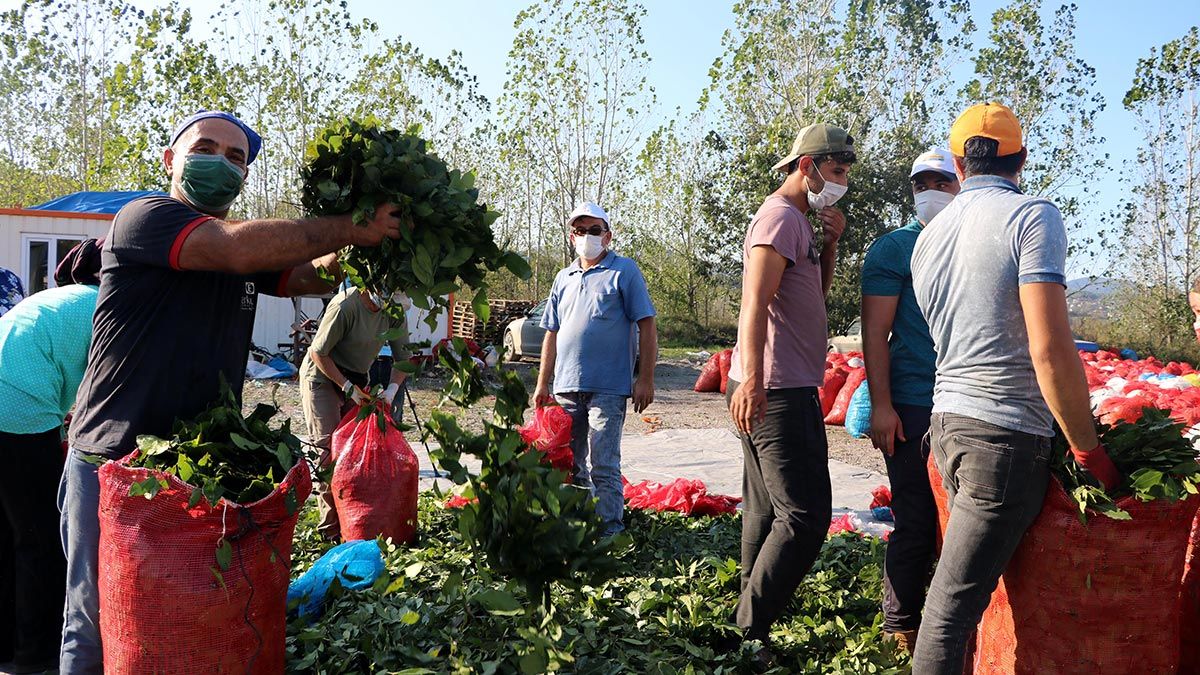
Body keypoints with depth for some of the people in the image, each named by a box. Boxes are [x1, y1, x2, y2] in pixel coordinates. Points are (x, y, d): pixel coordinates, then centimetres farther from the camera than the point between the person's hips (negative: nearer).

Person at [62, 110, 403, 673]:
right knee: (98, 625, 5)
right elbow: (238, 249, -27)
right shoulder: (142, 218, -11)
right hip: (114, 458, -6)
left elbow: (312, 275, 7)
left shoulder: (250, 247, 13)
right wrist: (351, 227, -22)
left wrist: (358, 239, -13)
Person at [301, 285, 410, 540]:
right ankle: (330, 525, -3)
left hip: (356, 380, 6)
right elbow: (318, 353, -21)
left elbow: (402, 355, -1)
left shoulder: (394, 311, -10)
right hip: (322, 376, -6)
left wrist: (392, 389, -17)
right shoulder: (345, 305, -29)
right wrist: (347, 386, -24)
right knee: (330, 449, -10)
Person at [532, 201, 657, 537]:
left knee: (602, 466, -4)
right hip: (566, 387, 6)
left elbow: (647, 328, -4)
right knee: (571, 466, 13)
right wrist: (543, 384, 14)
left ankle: (609, 530, 8)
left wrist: (645, 379, -10)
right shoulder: (564, 278, 16)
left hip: (607, 388, -6)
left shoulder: (624, 271, 0)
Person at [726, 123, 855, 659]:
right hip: (779, 391, -11)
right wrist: (751, 377, -33)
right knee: (806, 515, -10)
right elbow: (755, 301, -23)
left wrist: (829, 241, 11)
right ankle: (749, 632, -3)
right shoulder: (782, 216, -11)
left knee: (767, 511, 16)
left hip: (771, 390, 11)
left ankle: (753, 620, 27)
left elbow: (817, 292, 26)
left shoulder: (799, 220, 20)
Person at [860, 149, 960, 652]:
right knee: (916, 522, 1)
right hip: (914, 407, -5)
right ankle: (901, 627, 16)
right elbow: (875, 331, -7)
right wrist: (880, 404, -14)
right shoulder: (893, 248, 0)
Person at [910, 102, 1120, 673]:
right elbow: (1050, 352, -17)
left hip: (946, 422, 7)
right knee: (954, 604, -3)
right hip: (1005, 433, -7)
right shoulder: (1032, 217, -9)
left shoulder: (929, 236, 13)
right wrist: (1088, 449, -7)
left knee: (962, 588, 20)